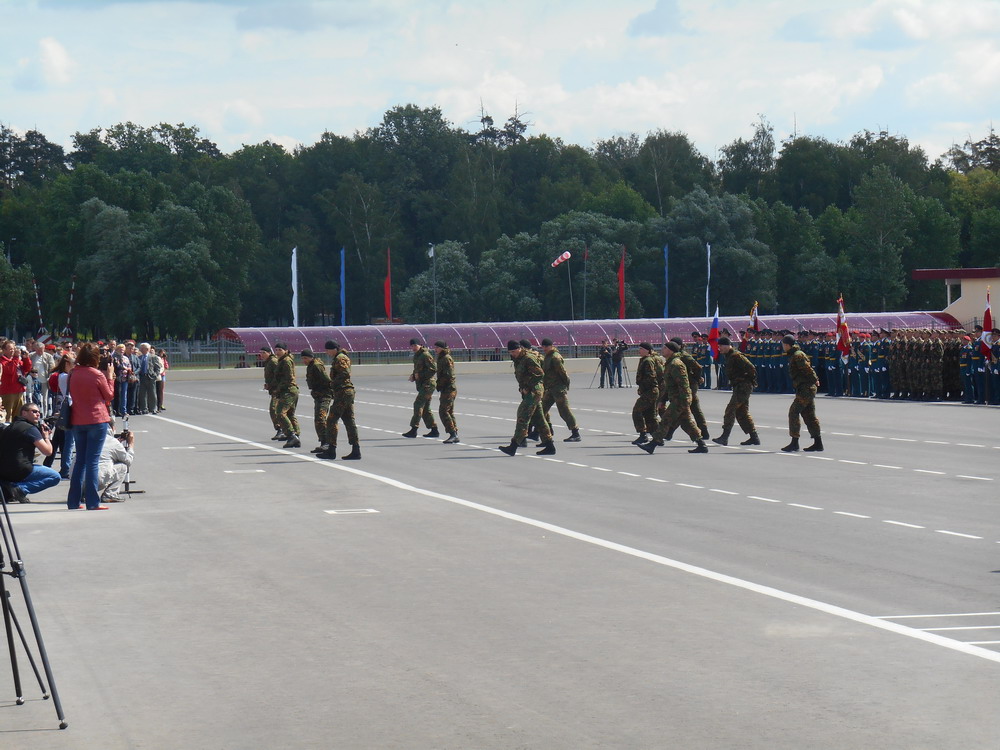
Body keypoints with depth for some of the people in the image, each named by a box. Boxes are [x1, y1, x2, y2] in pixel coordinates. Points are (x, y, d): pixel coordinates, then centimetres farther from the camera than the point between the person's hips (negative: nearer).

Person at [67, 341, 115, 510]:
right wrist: (110, 377, 8)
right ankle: (92, 502, -5)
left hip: (78, 421, 5)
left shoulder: (74, 375, 3)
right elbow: (109, 396, -1)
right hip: (97, 420, -5)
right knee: (92, 461, -4)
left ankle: (73, 501, 14)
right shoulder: (97, 375, -11)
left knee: (80, 460, 14)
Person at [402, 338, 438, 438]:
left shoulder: (426, 355, -13)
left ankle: (414, 429, -16)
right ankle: (434, 430, 15)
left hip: (427, 384, -10)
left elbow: (434, 369, -18)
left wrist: (420, 375, -17)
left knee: (418, 404, -14)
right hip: (422, 385, 10)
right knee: (425, 408, 11)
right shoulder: (416, 356, 17)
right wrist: (413, 376, 7)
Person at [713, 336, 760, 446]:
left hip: (743, 386, -11)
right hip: (738, 387, 11)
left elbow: (751, 368, -20)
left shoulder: (736, 356, -16)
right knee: (742, 412, 13)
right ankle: (754, 437, 17)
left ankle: (725, 437, -20)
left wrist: (752, 381, -11)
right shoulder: (729, 356, 16)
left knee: (731, 409, -15)